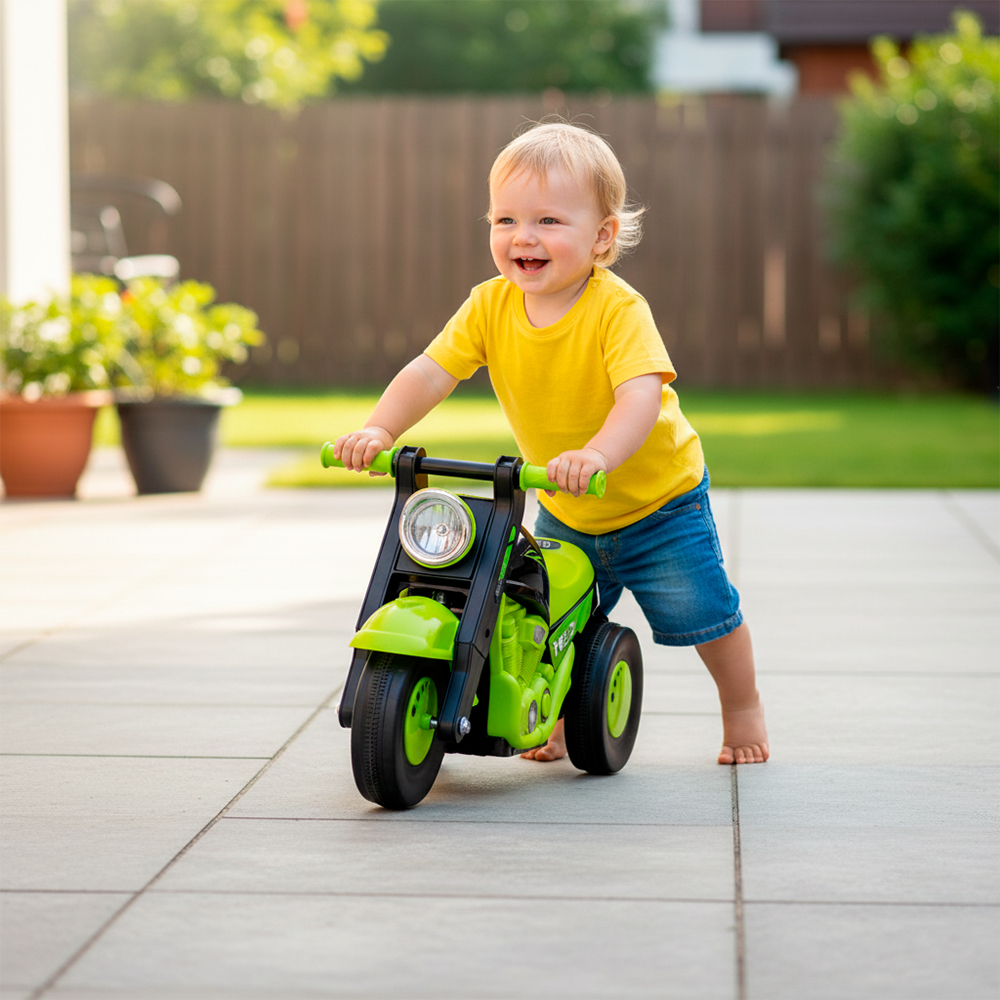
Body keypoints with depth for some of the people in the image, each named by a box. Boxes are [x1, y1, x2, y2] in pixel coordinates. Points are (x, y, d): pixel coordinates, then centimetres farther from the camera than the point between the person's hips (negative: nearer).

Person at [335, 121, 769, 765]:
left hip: (658, 499, -4)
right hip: (564, 512, 4)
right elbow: (431, 371, -19)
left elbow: (641, 397, -42)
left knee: (703, 612, 1)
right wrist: (381, 429, -36)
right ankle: (563, 719, 32)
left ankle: (742, 709, 27)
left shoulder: (618, 309, -30)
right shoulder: (491, 306, -15)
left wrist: (597, 455, -61)